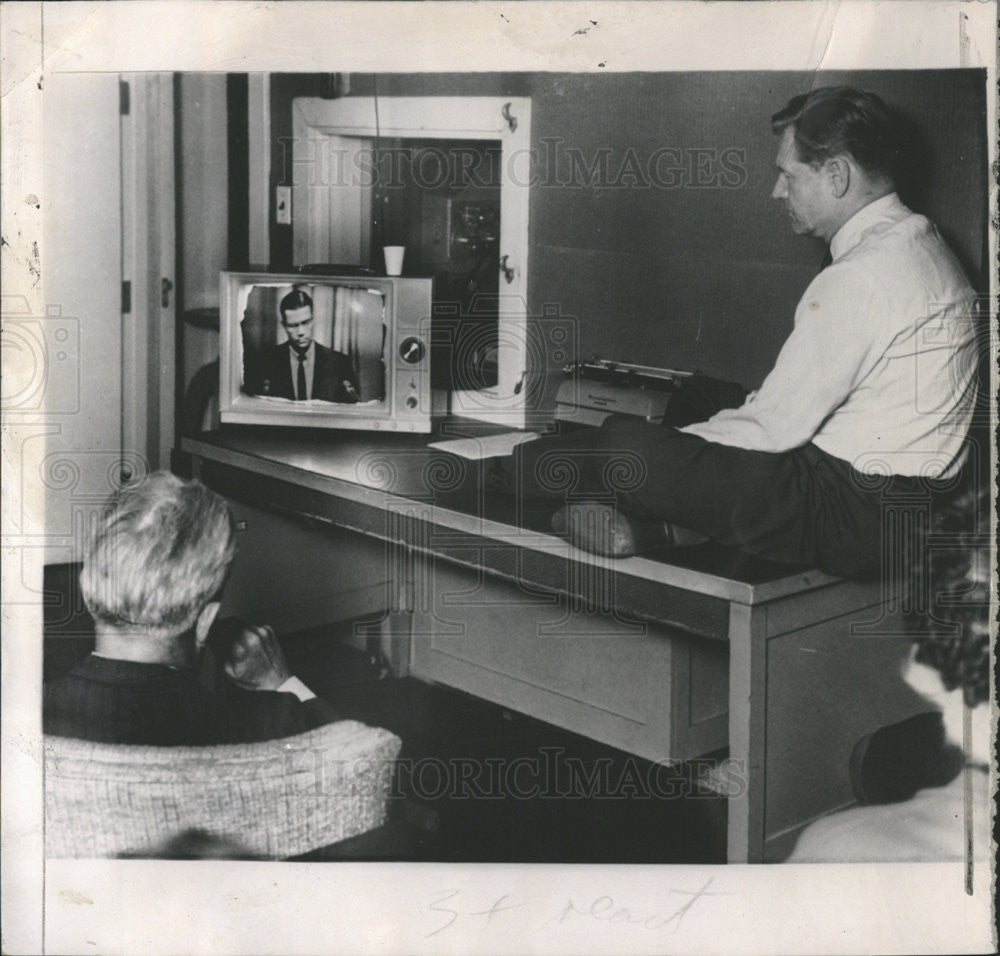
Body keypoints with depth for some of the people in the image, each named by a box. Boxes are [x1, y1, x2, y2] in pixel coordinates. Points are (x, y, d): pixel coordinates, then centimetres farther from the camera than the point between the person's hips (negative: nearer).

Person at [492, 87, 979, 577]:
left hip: (849, 517, -11)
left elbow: (774, 427, -19)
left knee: (627, 443, -11)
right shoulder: (917, 243, 12)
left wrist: (665, 445, -4)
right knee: (698, 397, 22)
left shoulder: (859, 279, -22)